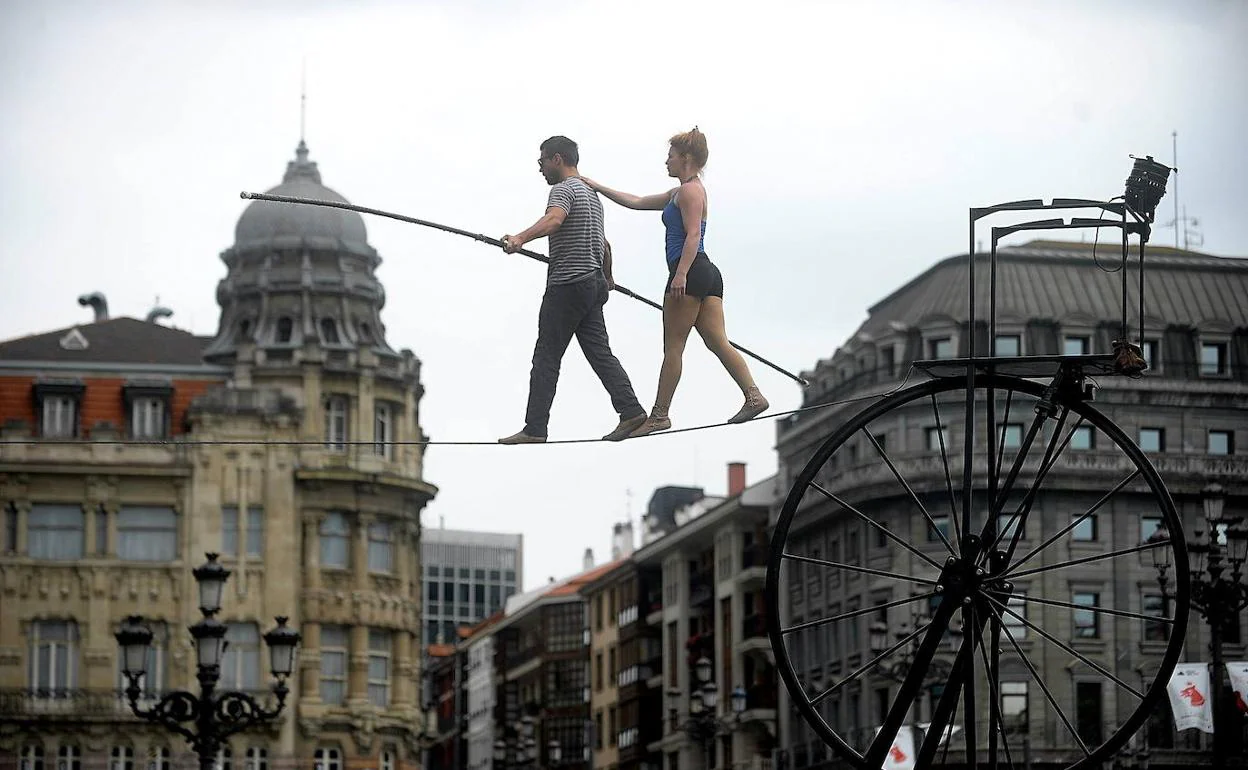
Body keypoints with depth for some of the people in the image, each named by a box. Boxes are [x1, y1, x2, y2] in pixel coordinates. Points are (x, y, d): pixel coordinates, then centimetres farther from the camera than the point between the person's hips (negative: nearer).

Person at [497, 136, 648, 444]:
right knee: (600, 352, 7)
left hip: (567, 285, -9)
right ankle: (631, 411, -3)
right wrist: (607, 281, 45)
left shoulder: (563, 190, -8)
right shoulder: (592, 194, 23)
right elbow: (604, 245, 32)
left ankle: (534, 428, -8)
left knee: (546, 358, -7)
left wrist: (520, 238, -46)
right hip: (593, 283, 9)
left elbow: (553, 220, -30)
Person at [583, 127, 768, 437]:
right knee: (718, 341, 0)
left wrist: (681, 273, -27)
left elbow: (693, 235, -18)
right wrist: (598, 188, 32)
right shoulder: (678, 193, 25)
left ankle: (659, 415, -1)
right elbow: (636, 202, 31)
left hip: (691, 273, -10)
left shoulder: (689, 191, -6)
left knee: (673, 347, -5)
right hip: (708, 274, 10)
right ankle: (753, 395, -14)